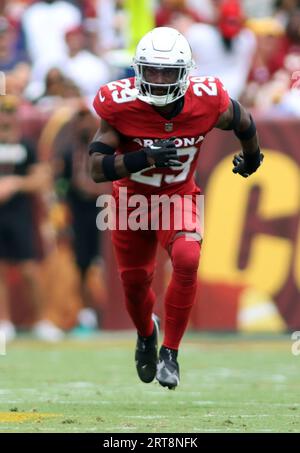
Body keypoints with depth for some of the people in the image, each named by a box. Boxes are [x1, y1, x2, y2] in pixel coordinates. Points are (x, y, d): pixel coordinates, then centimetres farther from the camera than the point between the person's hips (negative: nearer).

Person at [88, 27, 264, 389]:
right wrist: (145, 159, -42)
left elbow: (243, 122, 0)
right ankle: (146, 334, 49)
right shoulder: (121, 105, -28)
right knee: (134, 281, 13)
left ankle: (170, 352, -13)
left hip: (178, 197, 0)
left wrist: (251, 157, 20)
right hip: (131, 198, 0)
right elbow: (97, 169, -27)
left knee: (187, 260, -27)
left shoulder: (206, 103, -24)